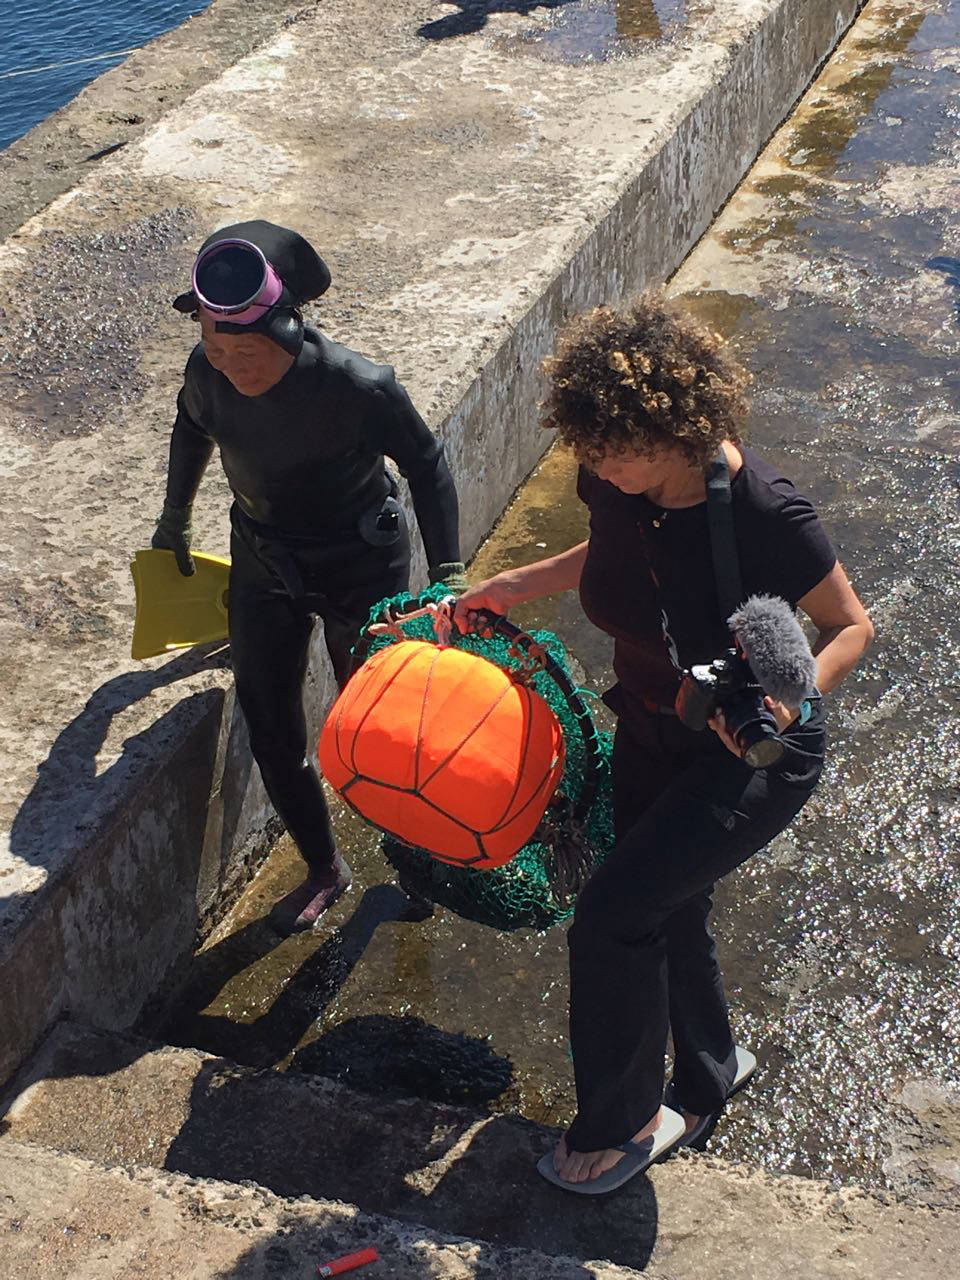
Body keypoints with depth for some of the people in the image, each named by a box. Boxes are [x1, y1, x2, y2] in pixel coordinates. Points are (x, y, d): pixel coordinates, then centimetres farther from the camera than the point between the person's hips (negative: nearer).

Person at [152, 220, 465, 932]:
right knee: (272, 739, 9)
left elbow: (425, 464, -15)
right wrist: (175, 519, 18)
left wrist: (448, 572, -18)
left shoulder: (359, 387, -32)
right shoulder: (208, 371, -20)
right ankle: (325, 871, 34)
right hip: (263, 562, 4)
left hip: (363, 569, -4)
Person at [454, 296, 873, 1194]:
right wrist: (519, 584, 2)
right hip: (651, 740, 7)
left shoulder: (763, 514, -32)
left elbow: (851, 626, -17)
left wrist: (792, 696, -35)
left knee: (612, 915, -16)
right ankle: (709, 1074, 50)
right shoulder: (616, 483, -14)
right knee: (667, 917, 20)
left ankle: (621, 1123, 9)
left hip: (756, 757, -6)